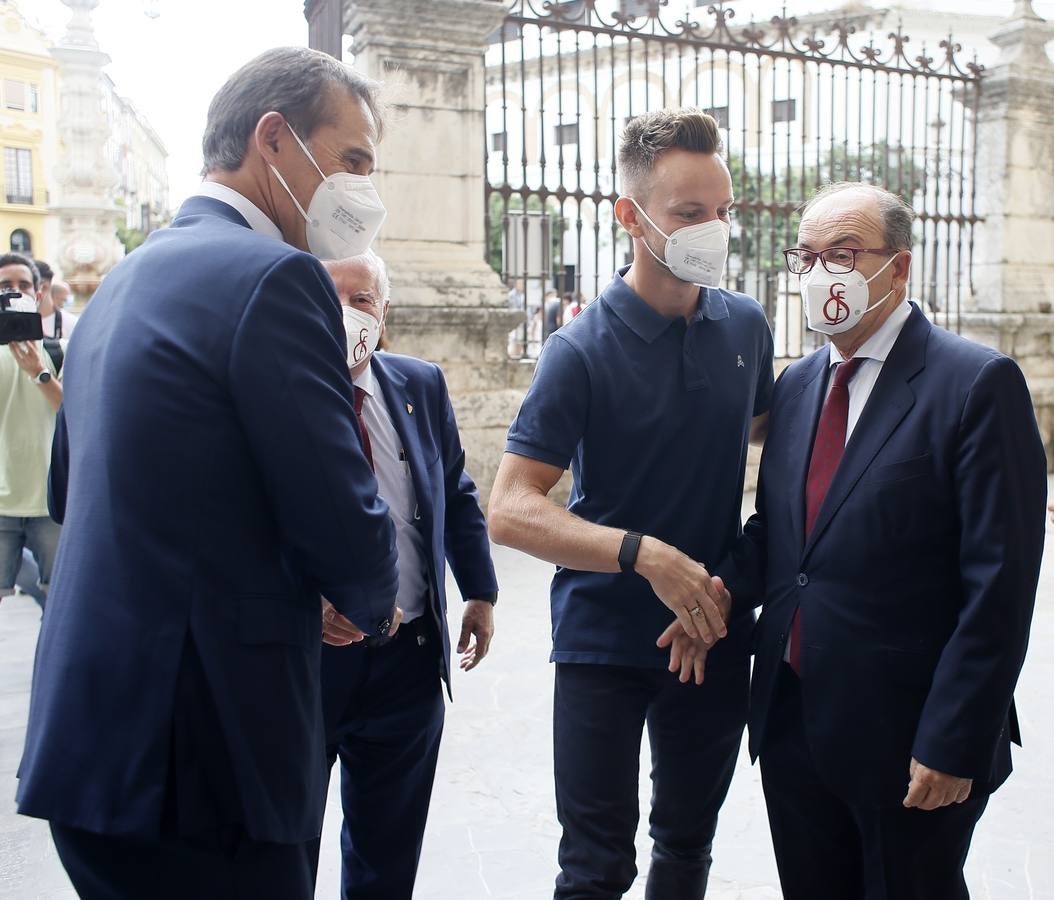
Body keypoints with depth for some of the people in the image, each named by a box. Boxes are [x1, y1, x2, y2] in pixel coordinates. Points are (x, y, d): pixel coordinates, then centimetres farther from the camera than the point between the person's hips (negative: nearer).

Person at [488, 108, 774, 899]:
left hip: (716, 633, 5)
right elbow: (510, 511, -20)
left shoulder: (746, 326, 0)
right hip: (606, 637, -4)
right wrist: (643, 553, -32)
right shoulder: (584, 350, -14)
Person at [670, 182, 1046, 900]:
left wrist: (954, 743, -16)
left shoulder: (979, 383, -11)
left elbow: (999, 583, -14)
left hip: (906, 736, -6)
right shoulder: (797, 385, 9)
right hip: (791, 723, 6)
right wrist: (726, 588, -6)